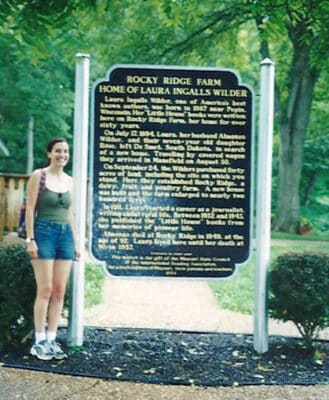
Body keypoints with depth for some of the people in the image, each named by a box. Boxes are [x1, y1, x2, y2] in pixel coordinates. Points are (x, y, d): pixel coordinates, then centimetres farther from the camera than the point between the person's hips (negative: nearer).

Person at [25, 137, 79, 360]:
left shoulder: (69, 181, 14)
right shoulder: (38, 176, -2)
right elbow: (30, 209, -5)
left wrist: (76, 241, 15)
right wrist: (30, 239, -12)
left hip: (65, 234, 5)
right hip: (44, 232, -5)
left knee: (60, 291, 3)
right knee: (45, 290, -7)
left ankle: (51, 339, 10)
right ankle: (39, 341, 1)